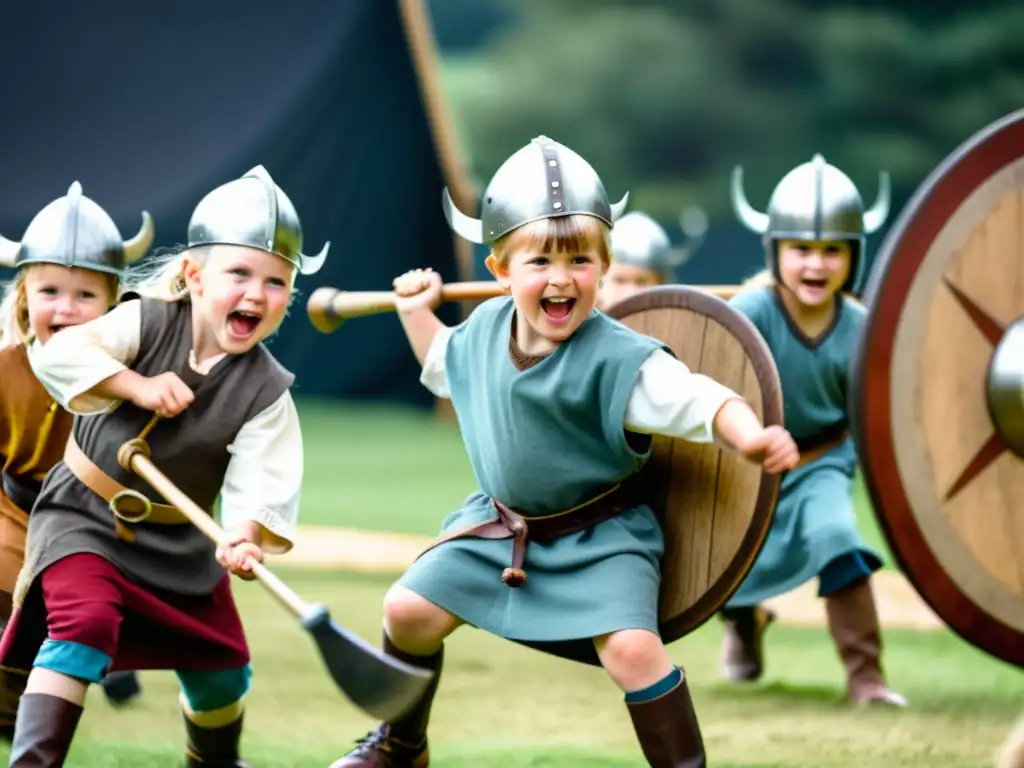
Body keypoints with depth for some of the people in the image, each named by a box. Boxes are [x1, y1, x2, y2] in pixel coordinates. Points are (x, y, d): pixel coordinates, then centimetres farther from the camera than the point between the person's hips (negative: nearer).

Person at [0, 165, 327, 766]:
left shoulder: (265, 391, -12)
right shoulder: (147, 322, -17)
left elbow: (259, 481, -21)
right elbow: (56, 354, -27)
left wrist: (246, 536, -40)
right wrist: (137, 386, -33)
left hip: (178, 541, 4)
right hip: (82, 518, -4)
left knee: (223, 667, 15)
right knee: (86, 621, -29)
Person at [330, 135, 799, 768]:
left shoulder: (619, 359, -25)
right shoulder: (485, 330, -4)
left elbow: (703, 401, -34)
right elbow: (443, 368, 21)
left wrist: (750, 436, -52)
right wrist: (416, 311, 10)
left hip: (600, 539, -6)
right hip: (500, 526, 6)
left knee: (630, 645, -26)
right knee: (409, 608, 3)